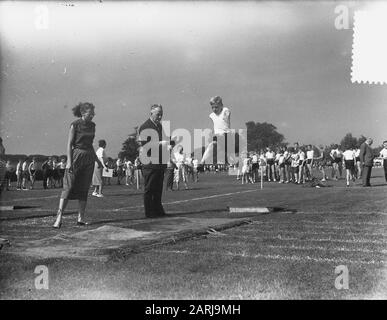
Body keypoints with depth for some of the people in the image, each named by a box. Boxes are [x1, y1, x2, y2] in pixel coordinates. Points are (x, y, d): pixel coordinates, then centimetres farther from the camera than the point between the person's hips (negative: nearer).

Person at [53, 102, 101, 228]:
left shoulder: (92, 125, 11)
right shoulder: (75, 125, -6)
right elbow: (69, 144, -8)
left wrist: (97, 159, 21)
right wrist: (69, 161, -16)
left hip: (89, 158, 6)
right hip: (76, 156, -6)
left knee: (84, 189, 5)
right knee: (68, 187, -9)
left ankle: (81, 218, 9)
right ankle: (59, 218, -8)